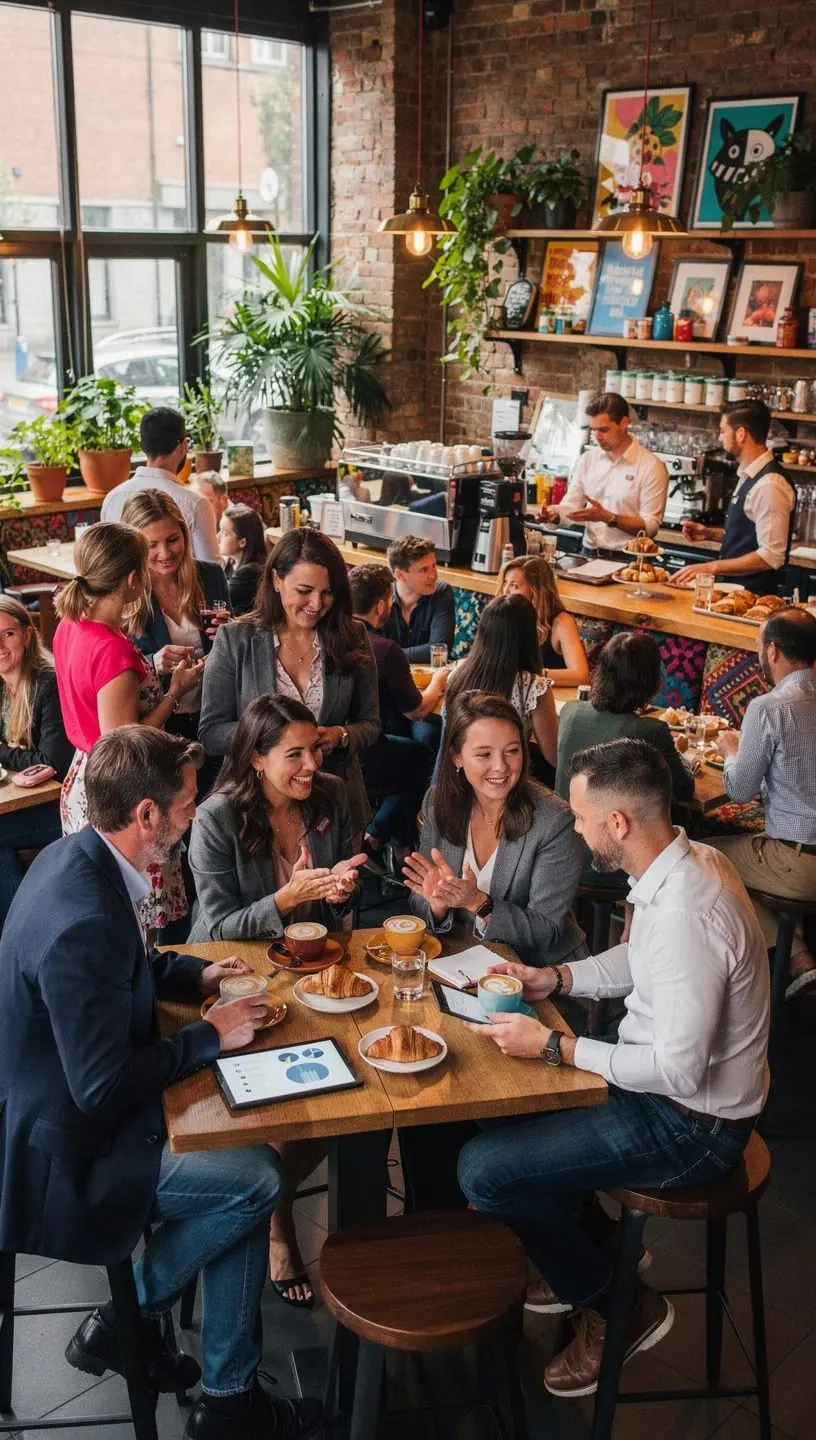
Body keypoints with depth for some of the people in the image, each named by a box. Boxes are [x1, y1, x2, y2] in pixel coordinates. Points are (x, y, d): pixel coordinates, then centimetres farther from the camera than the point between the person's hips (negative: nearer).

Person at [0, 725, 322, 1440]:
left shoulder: (79, 857, -2)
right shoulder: (81, 923, -33)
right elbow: (103, 1087, -29)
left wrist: (198, 974, 4)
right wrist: (210, 1035, -16)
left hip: (61, 1108, 10)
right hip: (62, 1154, -10)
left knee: (250, 1164, 5)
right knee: (256, 1179, -9)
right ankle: (123, 1321, 14)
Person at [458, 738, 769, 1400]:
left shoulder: (685, 915, -34)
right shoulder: (688, 861, -3)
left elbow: (679, 1070, -30)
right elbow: (638, 960, 14)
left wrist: (554, 1046, -22)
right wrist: (557, 978, 0)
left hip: (690, 1125, -10)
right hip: (668, 1076, 10)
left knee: (483, 1169, -11)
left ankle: (617, 1302, 11)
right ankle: (588, 1263, 30)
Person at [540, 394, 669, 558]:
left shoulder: (652, 466, -5)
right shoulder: (588, 459, 10)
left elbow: (651, 526, -9)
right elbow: (571, 506, 11)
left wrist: (607, 517, -20)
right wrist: (554, 513, -11)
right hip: (590, 554, 4)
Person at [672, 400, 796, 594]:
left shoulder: (770, 485, -18)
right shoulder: (749, 476, 11)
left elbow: (771, 556, -21)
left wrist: (711, 567, -19)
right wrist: (709, 533, 9)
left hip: (750, 593, -8)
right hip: (731, 586, 8)